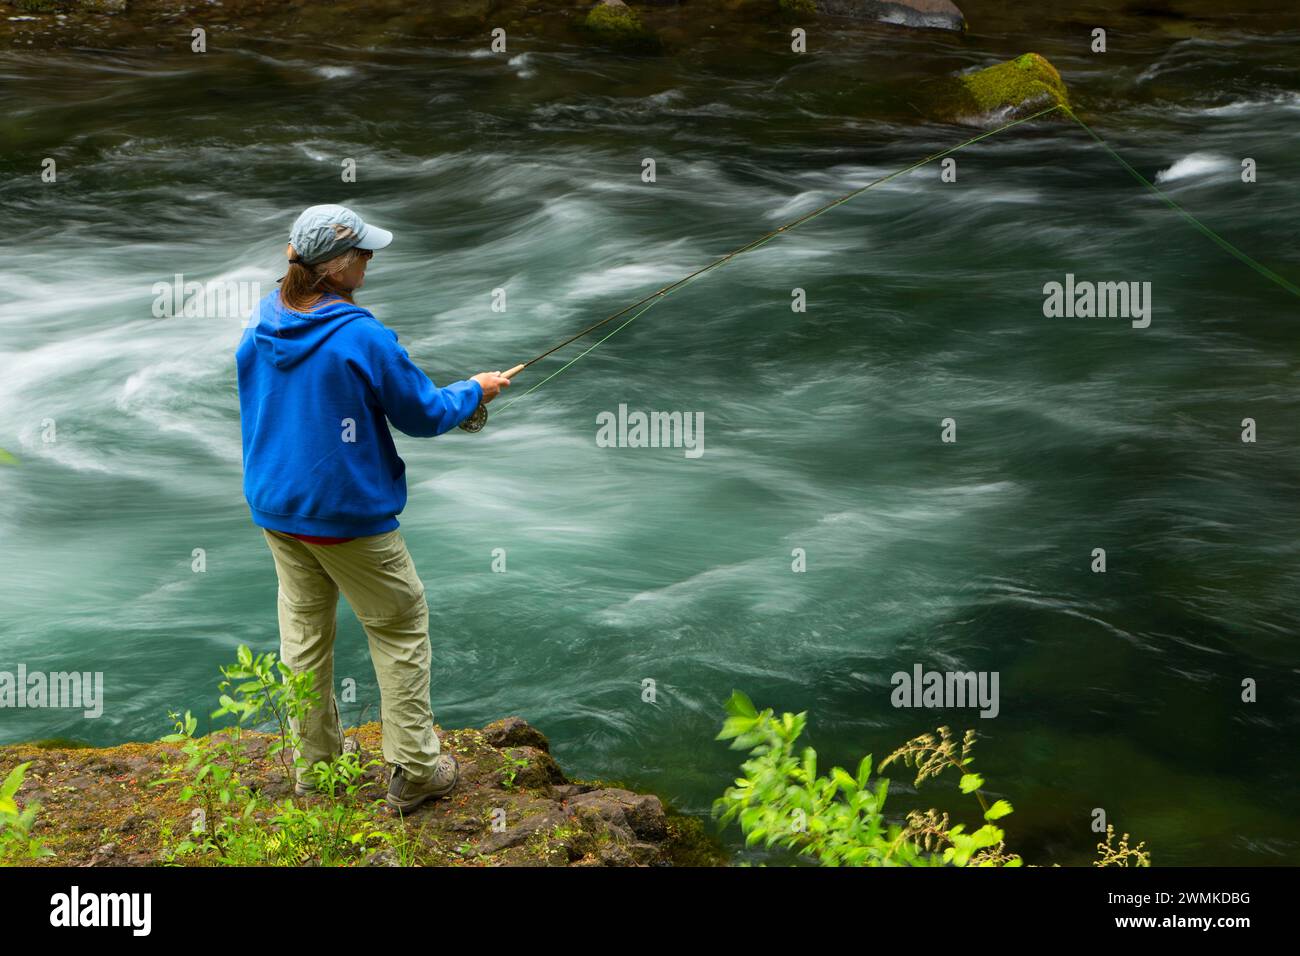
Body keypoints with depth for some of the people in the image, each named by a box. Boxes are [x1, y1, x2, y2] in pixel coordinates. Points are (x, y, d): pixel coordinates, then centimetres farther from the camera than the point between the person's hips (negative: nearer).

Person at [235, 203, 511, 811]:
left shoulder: (258, 330, 0)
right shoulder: (363, 338, -21)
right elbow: (423, 415, -10)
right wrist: (476, 390, 7)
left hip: (275, 508, 7)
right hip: (349, 513, -6)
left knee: (304, 633, 16)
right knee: (400, 629, 7)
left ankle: (314, 763, 27)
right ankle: (414, 770, 11)